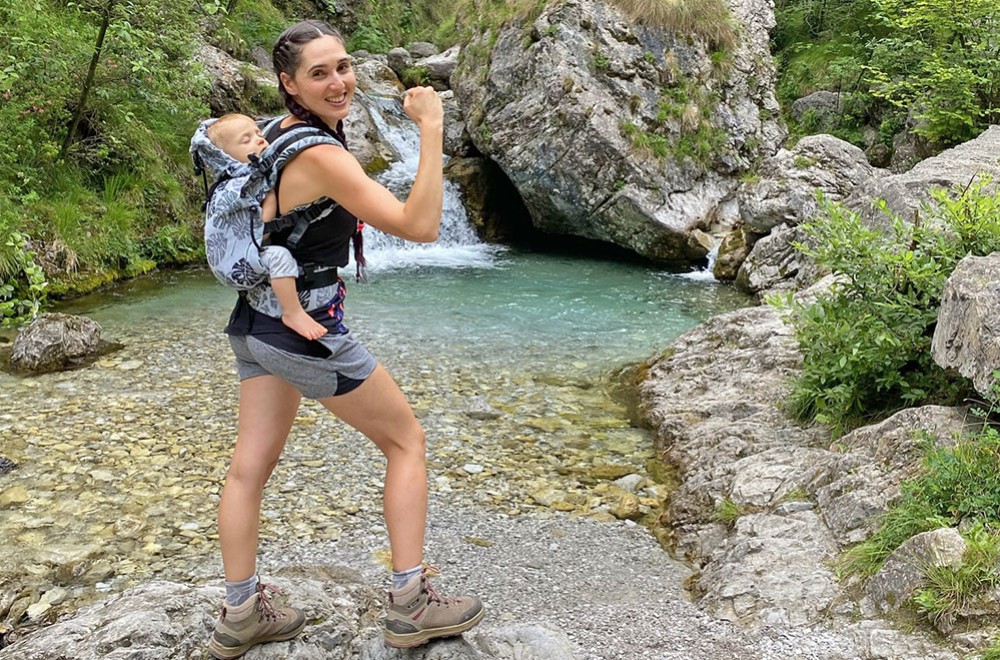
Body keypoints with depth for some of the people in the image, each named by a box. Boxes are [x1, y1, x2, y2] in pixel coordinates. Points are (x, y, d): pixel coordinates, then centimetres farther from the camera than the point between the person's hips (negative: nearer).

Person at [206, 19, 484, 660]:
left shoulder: (276, 135, 6)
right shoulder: (321, 156, -22)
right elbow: (420, 225, -26)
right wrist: (431, 128, -25)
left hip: (258, 322, 9)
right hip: (307, 330, -9)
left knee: (250, 466, 11)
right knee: (407, 441, 5)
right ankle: (411, 603, 8)